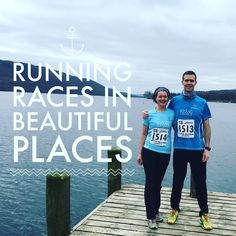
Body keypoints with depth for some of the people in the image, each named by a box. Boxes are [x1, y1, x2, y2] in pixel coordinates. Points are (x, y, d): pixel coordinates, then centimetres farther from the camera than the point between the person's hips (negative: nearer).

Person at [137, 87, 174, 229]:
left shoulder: (171, 113, 3)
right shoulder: (150, 114, 2)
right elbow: (144, 134, 6)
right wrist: (140, 153, 4)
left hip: (164, 154, 1)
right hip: (149, 152, -1)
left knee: (158, 183, 13)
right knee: (150, 183, 1)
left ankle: (156, 211, 29)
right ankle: (151, 217, 9)